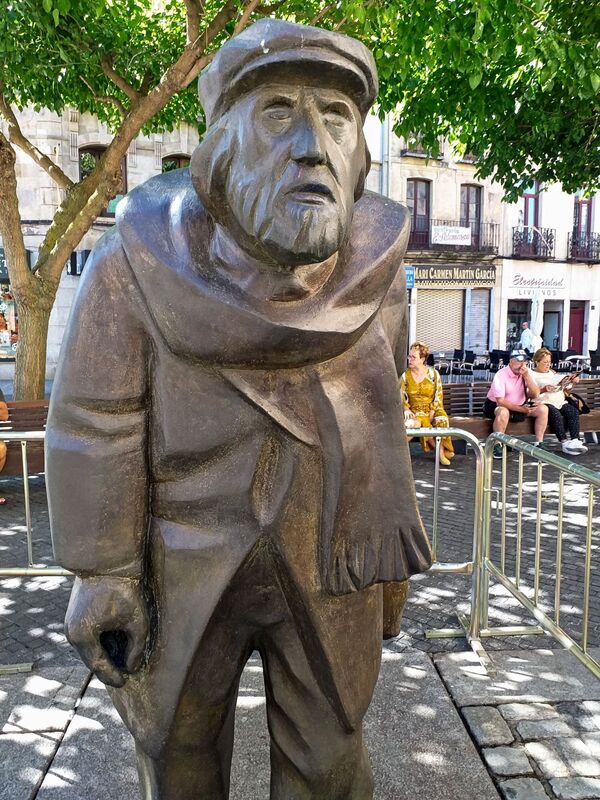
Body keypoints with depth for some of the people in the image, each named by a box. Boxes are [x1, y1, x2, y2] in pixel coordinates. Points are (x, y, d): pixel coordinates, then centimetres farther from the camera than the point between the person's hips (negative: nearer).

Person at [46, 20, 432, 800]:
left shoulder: (373, 265, -7)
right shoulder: (141, 262, -15)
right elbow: (95, 421, -10)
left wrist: (387, 536, 12)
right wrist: (102, 570, -10)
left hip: (328, 555, 2)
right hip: (189, 559, -1)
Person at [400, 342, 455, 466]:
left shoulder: (433, 373, 0)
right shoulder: (405, 375, 3)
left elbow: (438, 395, -1)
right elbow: (401, 396, 3)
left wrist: (432, 411, -13)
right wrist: (406, 409, -14)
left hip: (433, 409, 0)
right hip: (415, 411, 1)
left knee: (442, 420, -32)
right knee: (415, 423, -32)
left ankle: (441, 451, -14)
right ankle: (440, 449, -14)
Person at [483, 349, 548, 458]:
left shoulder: (527, 372, -3)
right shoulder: (501, 375, -20)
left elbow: (535, 395, -12)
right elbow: (500, 401, -23)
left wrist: (526, 376, -23)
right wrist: (521, 409, -24)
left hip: (520, 406, 6)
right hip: (496, 405, -6)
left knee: (543, 409, -12)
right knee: (503, 412, -39)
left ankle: (539, 444, -6)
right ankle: (497, 446, -26)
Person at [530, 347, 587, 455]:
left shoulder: (552, 372, 29)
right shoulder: (532, 374, 8)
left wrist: (572, 379, 10)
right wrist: (543, 390, -22)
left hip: (561, 402, 6)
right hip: (545, 402, -6)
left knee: (573, 411, -25)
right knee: (556, 414, -36)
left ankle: (575, 440, -34)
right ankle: (564, 443, -38)